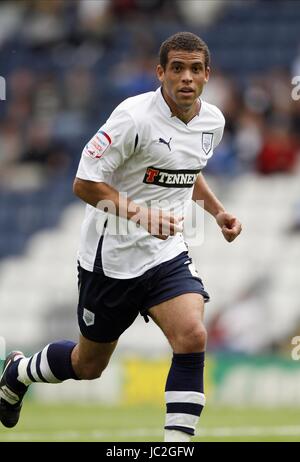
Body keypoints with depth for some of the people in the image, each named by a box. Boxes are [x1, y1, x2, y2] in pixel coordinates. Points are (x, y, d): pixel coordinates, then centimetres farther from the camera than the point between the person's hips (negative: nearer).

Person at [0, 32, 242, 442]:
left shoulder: (212, 121, 2)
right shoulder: (135, 117, -21)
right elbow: (85, 183, -19)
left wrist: (217, 211, 11)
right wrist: (141, 214, -30)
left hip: (166, 253, 5)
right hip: (111, 256, -5)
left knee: (192, 337, -21)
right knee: (88, 365, 12)